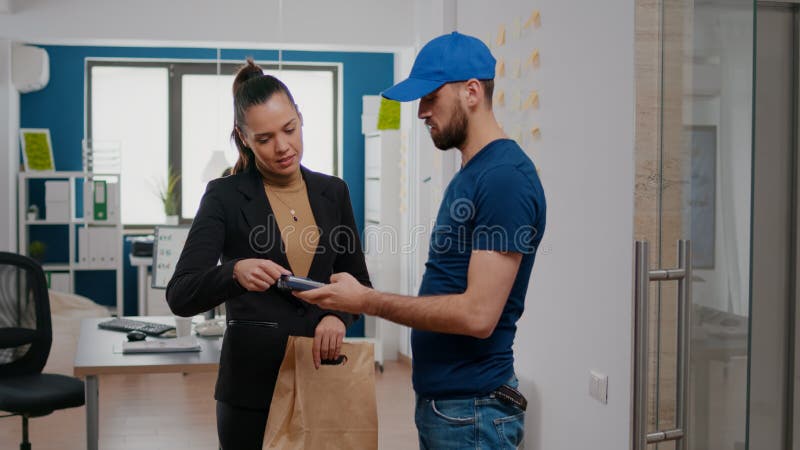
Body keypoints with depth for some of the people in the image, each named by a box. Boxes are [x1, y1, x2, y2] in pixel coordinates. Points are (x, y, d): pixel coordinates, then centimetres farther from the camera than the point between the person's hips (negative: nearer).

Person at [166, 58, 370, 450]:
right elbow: (180, 297, -15)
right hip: (252, 389, -3)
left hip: (322, 378, 4)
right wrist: (235, 273, -35)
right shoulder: (225, 197, -8)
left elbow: (358, 282, 9)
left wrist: (338, 316, -13)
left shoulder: (333, 192, 4)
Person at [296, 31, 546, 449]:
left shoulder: (505, 178, -19)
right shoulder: (470, 174, 11)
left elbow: (478, 314, -23)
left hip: (471, 411, -9)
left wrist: (366, 301, -18)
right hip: (439, 398, 9)